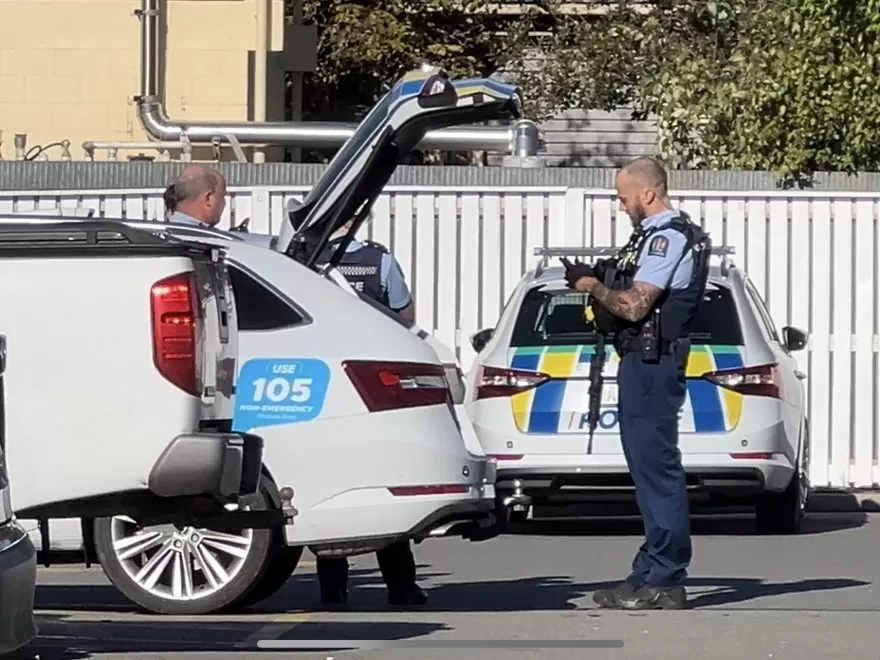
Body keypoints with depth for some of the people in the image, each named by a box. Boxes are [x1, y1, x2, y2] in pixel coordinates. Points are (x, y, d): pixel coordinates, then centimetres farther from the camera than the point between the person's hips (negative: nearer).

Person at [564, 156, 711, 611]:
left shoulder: (666, 237, -14)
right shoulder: (666, 234, 20)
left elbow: (634, 306, -20)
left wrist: (593, 287, -6)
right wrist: (600, 285, 10)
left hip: (651, 364, -11)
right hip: (648, 363, 11)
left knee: (657, 468, -10)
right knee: (652, 469, 13)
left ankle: (663, 582, -11)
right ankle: (656, 573, 18)